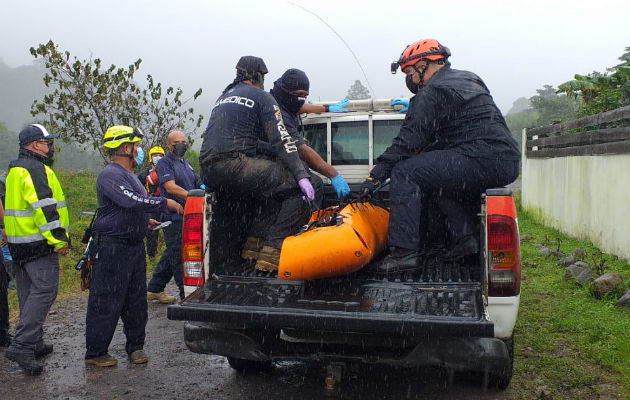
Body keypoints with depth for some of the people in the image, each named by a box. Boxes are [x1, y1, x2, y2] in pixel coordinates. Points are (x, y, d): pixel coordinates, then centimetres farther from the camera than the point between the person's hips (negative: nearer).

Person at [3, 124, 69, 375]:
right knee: (44, 291, -10)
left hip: (19, 242, 11)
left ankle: (34, 344, 23)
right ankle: (21, 346, -14)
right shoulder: (35, 169, -15)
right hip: (39, 243, -11)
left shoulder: (15, 169, 19)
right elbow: (44, 207, -23)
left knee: (29, 293, 14)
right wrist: (59, 239, -21)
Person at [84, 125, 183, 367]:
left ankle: (135, 346, 25)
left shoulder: (129, 175, 18)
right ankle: (95, 352, 12)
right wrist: (166, 203, -19)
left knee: (136, 300, 14)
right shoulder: (110, 175, -14)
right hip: (112, 248, -9)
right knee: (106, 302, -1)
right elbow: (133, 202, -27)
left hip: (134, 246, 10)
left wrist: (144, 221, 16)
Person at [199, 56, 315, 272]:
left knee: (272, 180, 23)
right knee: (296, 188, -7)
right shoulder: (261, 97, 6)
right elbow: (281, 140, -5)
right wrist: (302, 176, -9)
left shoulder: (223, 97, 30)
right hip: (234, 164, -9)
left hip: (208, 169, 9)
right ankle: (271, 251, -17)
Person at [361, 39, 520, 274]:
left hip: (483, 160, -10)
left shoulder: (434, 92, -5)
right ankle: (464, 235, 16)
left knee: (405, 173, -10)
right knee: (433, 177, 28)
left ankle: (404, 251, -14)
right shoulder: (467, 79, 24)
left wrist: (377, 174, -7)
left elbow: (410, 138, -10)